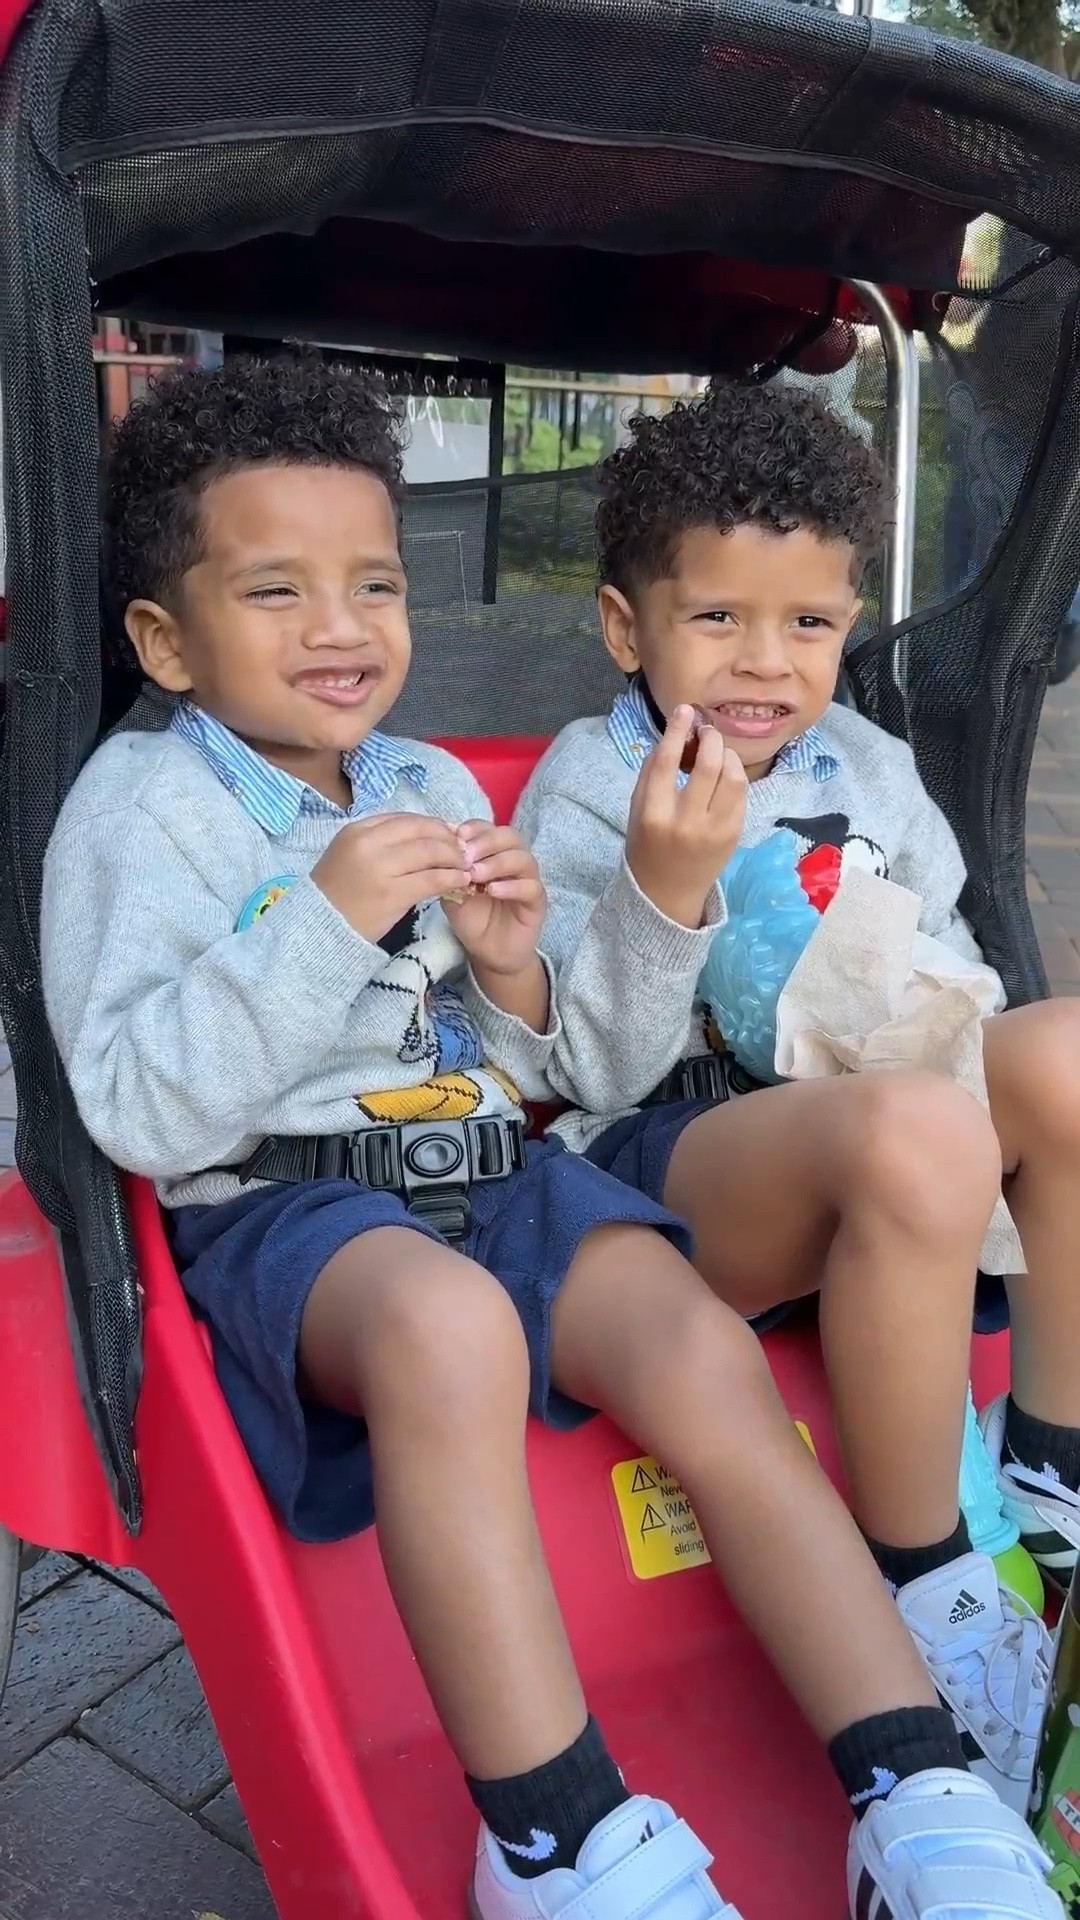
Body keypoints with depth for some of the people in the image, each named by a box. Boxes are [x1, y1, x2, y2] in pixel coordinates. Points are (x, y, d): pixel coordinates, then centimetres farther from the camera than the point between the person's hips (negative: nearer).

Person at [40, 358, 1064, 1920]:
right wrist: (323, 923, -21)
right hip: (281, 1199, -5)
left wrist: (514, 977, -3)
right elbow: (137, 1113, -14)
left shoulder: (438, 788, 16)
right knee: (447, 1322, -37)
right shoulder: (140, 809, 0)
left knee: (707, 1353, -19)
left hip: (494, 1171, 6)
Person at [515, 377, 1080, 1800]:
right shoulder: (586, 791, -3)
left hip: (852, 1149, 6)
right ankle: (920, 1584, -16)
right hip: (661, 1160, -5)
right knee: (914, 1135, -37)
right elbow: (596, 1073, -11)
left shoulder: (872, 769, 13)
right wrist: (663, 887, -26)